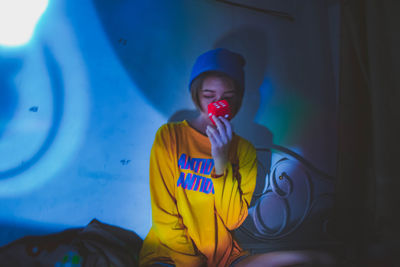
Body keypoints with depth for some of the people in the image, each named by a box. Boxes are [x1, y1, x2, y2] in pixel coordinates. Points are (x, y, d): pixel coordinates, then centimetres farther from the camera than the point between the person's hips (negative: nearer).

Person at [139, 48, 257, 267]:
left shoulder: (244, 150, 2)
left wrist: (221, 160, -17)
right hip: (171, 248, -3)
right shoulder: (169, 136, -5)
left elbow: (233, 221, -8)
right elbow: (164, 215, -5)